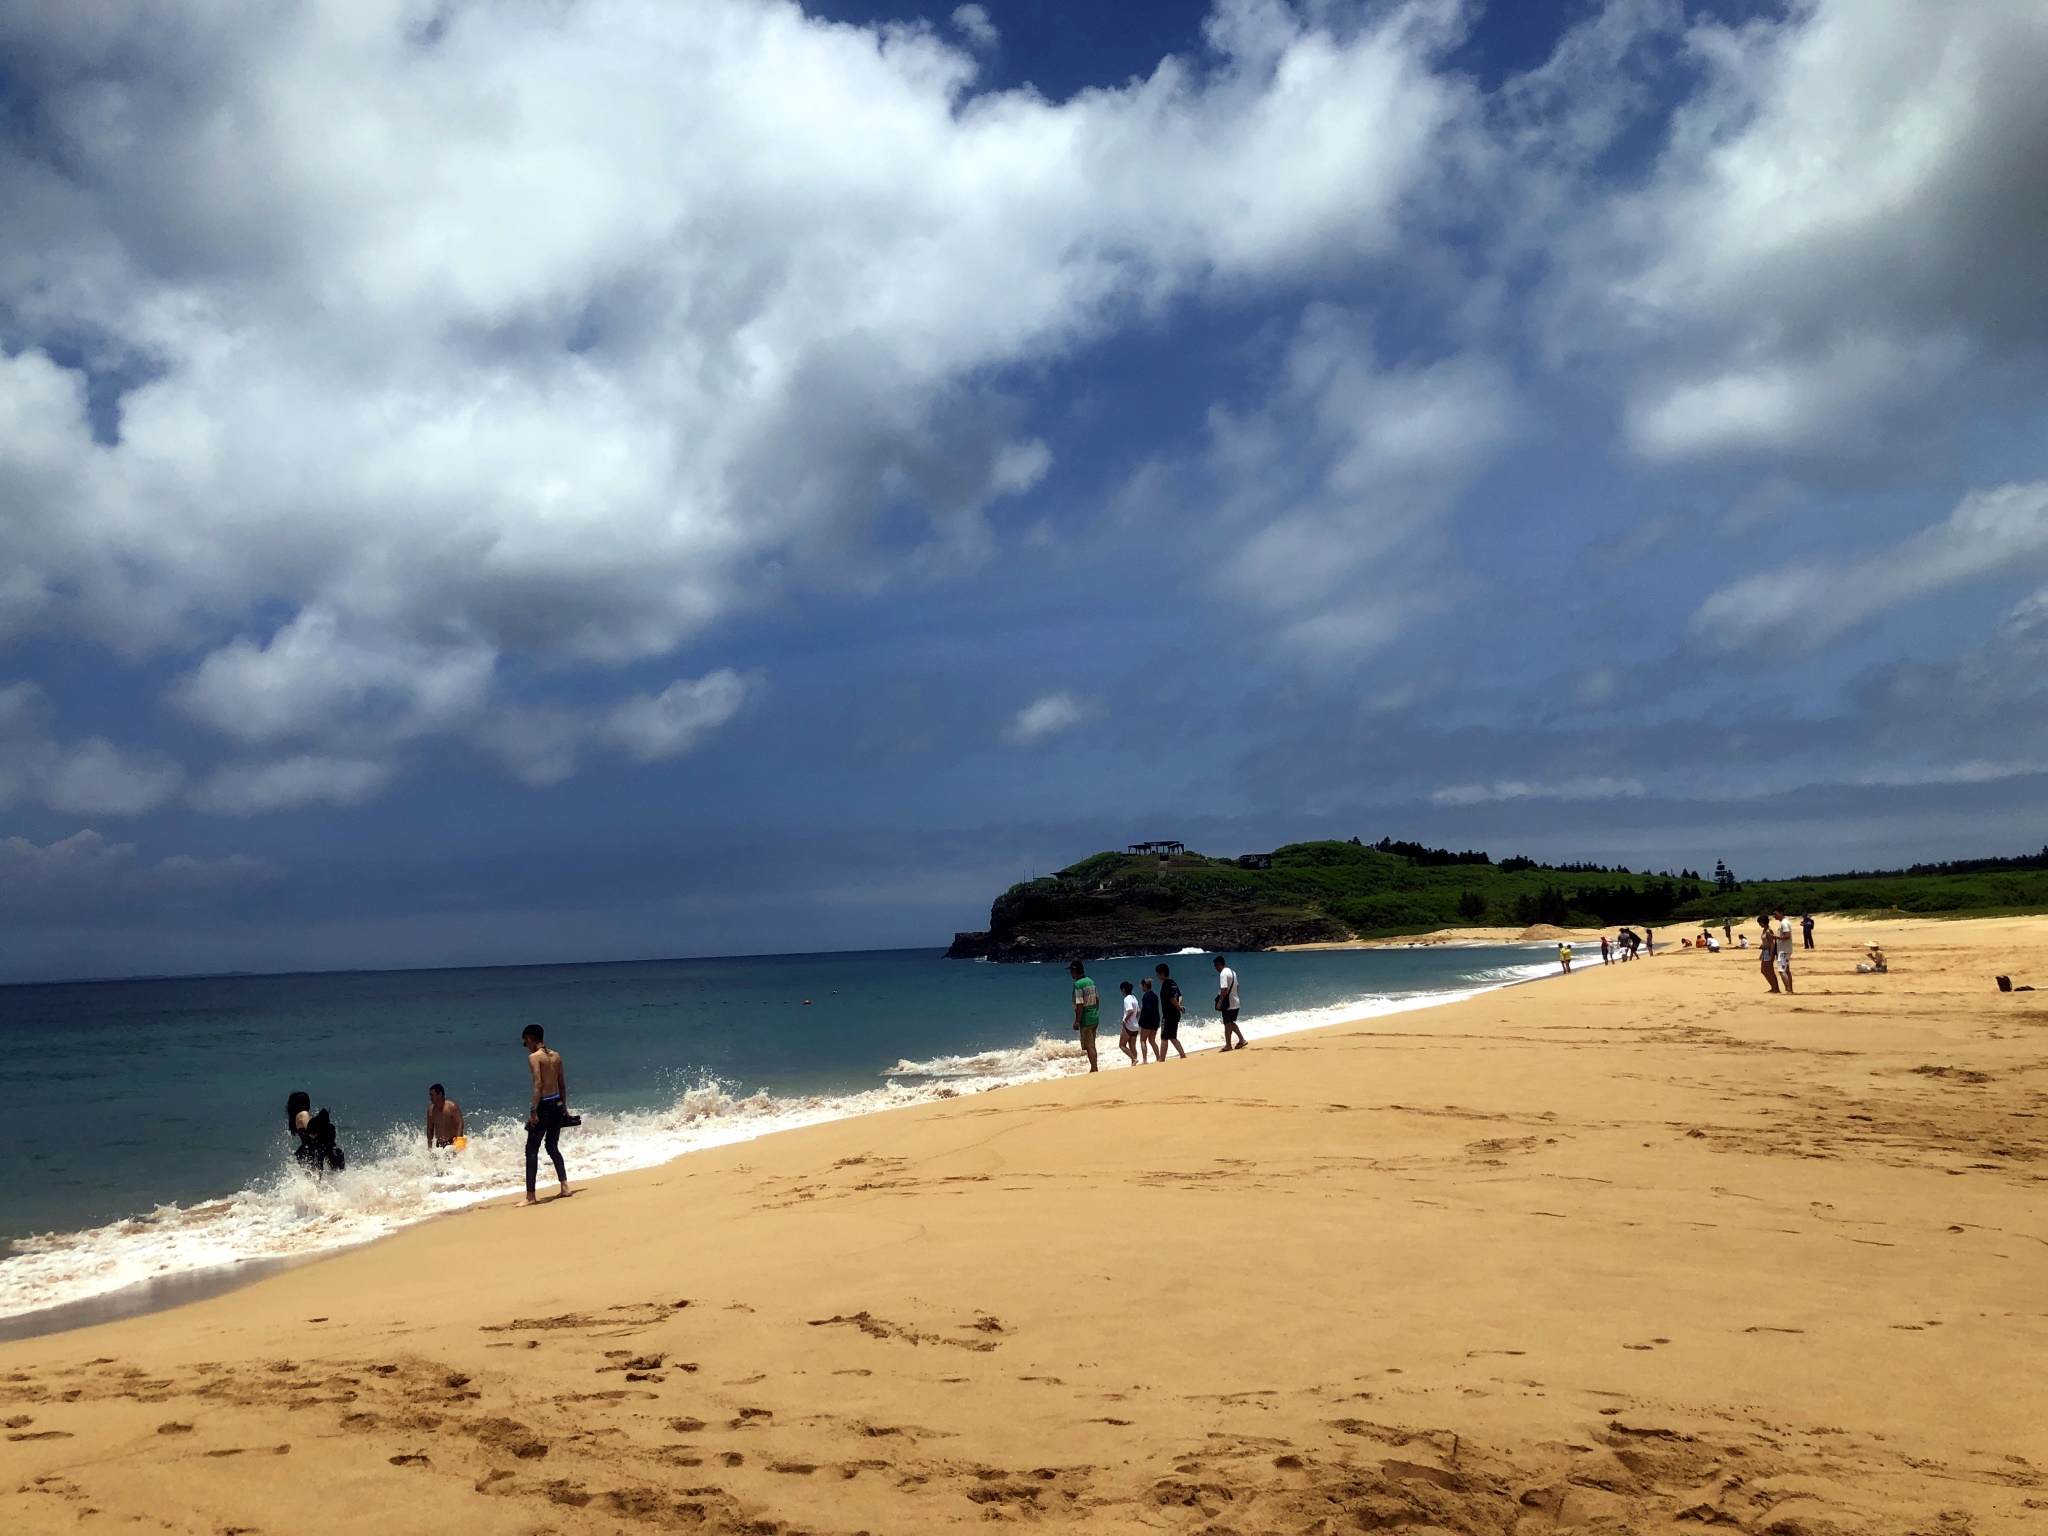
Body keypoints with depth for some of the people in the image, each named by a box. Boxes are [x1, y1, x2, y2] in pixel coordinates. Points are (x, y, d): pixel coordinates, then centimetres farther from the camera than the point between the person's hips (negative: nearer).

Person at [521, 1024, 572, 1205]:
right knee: (552, 1146, 20)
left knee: (532, 1149, -1)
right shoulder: (556, 1056, 10)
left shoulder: (534, 1057, -11)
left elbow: (538, 1085, -19)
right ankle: (565, 1187, 20)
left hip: (544, 1106, -7)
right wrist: (564, 1106, 23)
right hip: (557, 1104, 7)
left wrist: (533, 1111, -19)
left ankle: (530, 1196, -2)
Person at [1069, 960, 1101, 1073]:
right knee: (1092, 1045, 16)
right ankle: (1094, 1068, 22)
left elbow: (1080, 1004, -21)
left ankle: (1094, 1069, -2)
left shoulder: (1078, 984, -17)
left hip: (1085, 1020, -9)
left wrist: (1077, 1021, -17)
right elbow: (1097, 999, 15)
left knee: (1089, 1047, -3)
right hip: (1095, 1018, 9)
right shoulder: (1091, 981, 9)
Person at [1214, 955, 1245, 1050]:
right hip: (1235, 1002, 9)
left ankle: (1228, 1045, 7)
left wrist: (1220, 1002, -22)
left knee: (1227, 1024, 1)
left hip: (1228, 1004, -9)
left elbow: (1224, 989, -25)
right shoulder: (1232, 972, 12)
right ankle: (1241, 1039, 12)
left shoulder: (1223, 974, -18)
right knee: (1231, 1022, 18)